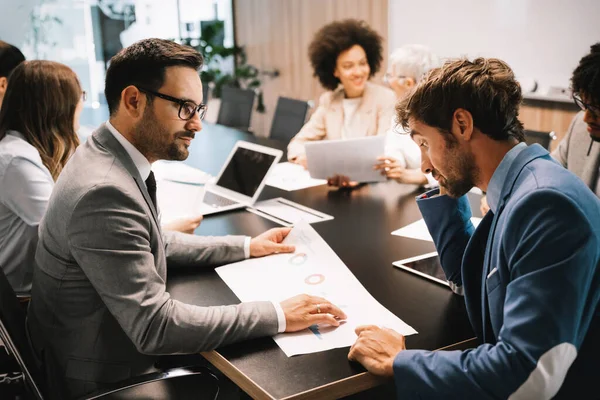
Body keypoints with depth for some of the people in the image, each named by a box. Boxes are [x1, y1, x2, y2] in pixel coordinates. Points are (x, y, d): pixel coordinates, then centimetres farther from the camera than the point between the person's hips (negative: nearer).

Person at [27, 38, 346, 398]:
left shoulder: (109, 157, -1)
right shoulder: (103, 192, -30)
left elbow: (154, 243, 13)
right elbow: (155, 326, -30)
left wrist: (245, 247, 9)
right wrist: (277, 316, -26)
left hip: (118, 346, 8)